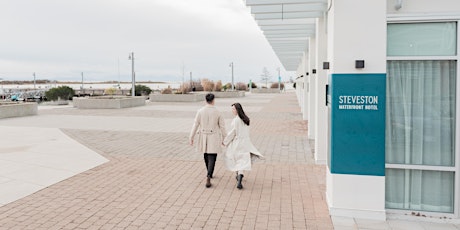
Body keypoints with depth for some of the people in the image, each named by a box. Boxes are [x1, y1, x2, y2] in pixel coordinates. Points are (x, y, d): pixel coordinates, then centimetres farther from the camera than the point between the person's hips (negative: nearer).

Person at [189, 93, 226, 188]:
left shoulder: (200, 111, -6)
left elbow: (195, 125, -6)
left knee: (206, 155, 22)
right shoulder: (217, 112, -7)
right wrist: (224, 139, 9)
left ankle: (210, 174, 39)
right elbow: (222, 126, -2)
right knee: (212, 157, -1)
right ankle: (208, 178, -18)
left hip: (203, 137, 2)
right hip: (214, 138, -2)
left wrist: (191, 138, 1)